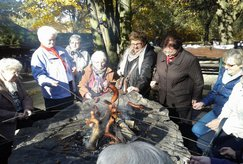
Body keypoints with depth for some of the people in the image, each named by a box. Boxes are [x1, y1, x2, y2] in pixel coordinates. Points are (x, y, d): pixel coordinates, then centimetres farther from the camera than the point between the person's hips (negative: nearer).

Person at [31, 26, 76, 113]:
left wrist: (73, 67, 3)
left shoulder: (61, 50, 13)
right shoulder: (38, 55, -9)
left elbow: (70, 62, 25)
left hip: (69, 91, 7)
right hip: (54, 95, -7)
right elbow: (38, 75, -19)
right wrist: (49, 81, -36)